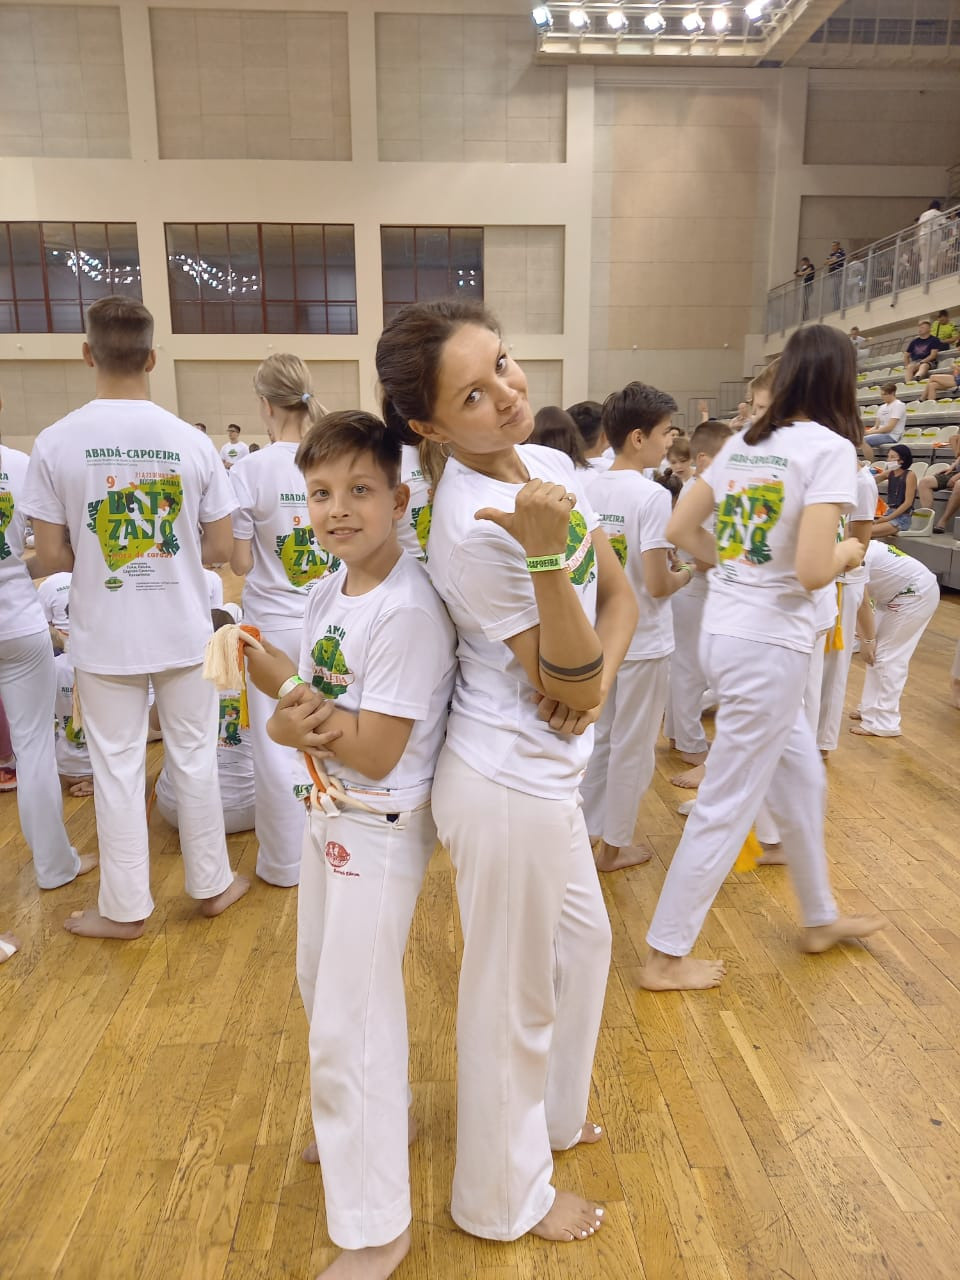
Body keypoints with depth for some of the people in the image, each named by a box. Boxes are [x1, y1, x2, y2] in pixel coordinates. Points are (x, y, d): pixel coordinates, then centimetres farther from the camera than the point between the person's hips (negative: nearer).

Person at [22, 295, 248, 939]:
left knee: (118, 770, 11)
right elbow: (220, 548, -3)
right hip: (184, 633, 1)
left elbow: (51, 557, -8)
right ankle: (212, 885, 30)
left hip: (106, 638, -1)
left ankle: (126, 909, 26)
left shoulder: (55, 443, -11)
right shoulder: (192, 441, -8)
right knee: (195, 758, 15)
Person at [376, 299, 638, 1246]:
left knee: (582, 939, 28)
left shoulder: (550, 466, 0)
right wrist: (547, 556, -38)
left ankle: (547, 1113, 56)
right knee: (513, 991, 12)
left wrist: (597, 678, -12)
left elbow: (619, 594, 6)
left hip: (547, 769, 9)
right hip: (509, 785, -9)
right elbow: (564, 680, -23)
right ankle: (506, 1197, 41)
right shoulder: (475, 527, -26)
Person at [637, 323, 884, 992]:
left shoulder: (745, 441, 7)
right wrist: (847, 553, -1)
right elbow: (812, 570, -22)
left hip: (725, 627, 8)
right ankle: (666, 957, 19)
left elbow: (681, 528, 9)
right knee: (727, 805, 5)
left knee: (802, 778, 24)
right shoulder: (830, 448, -14)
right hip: (769, 643, -8)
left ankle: (821, 917, 44)